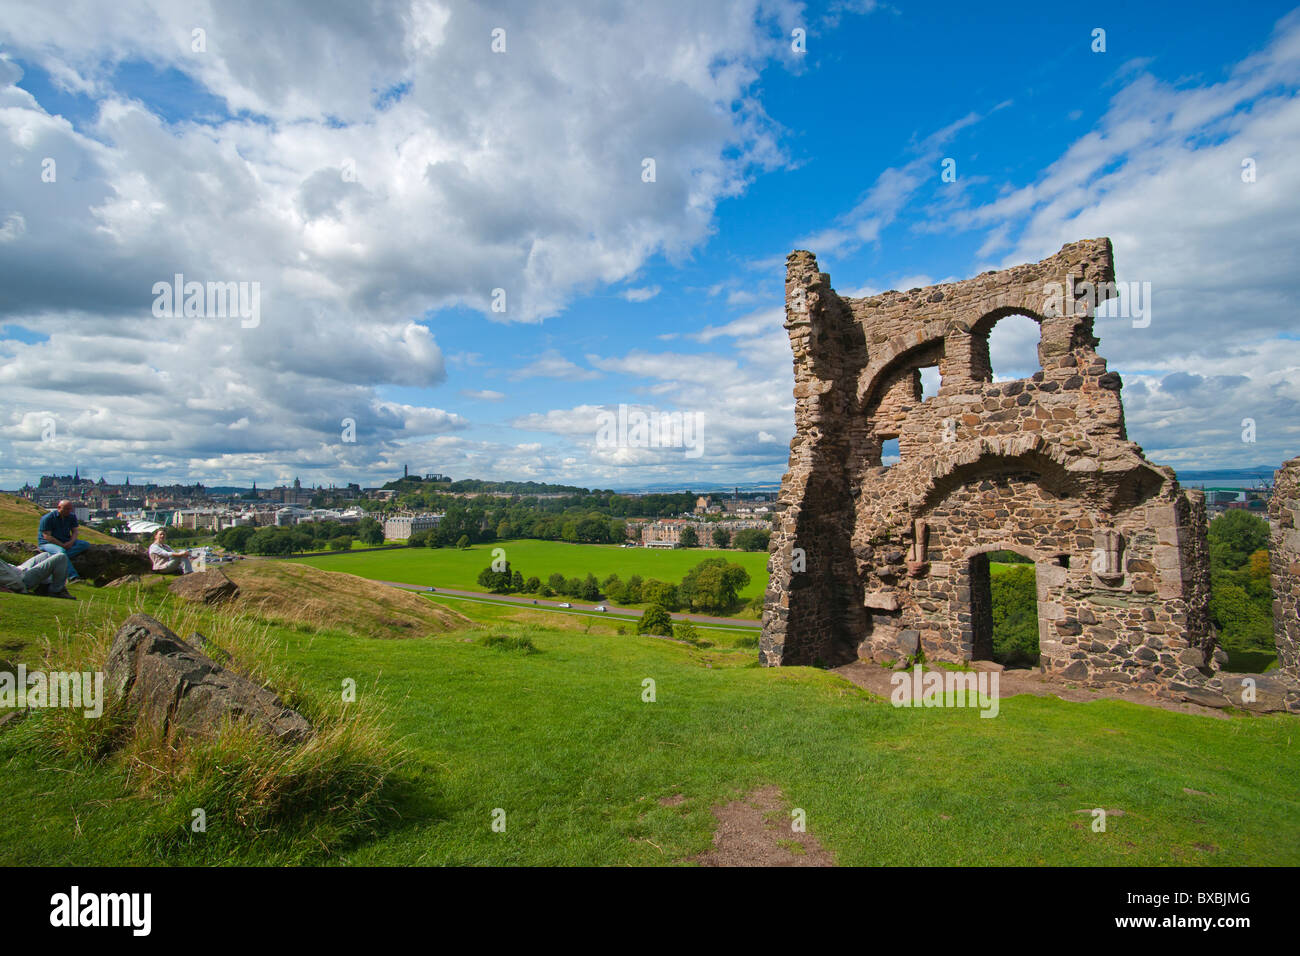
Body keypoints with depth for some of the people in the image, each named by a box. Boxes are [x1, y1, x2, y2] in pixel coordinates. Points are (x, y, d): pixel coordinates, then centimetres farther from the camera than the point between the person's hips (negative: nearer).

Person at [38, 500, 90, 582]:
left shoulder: (72, 516, 6)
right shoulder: (48, 518, -12)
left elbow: (75, 531, 6)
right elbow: (47, 536, -16)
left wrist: (71, 542, -15)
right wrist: (62, 545, -22)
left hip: (66, 542, 6)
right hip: (47, 543, -6)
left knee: (85, 545, -17)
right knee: (61, 551, -37)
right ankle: (73, 577, -45)